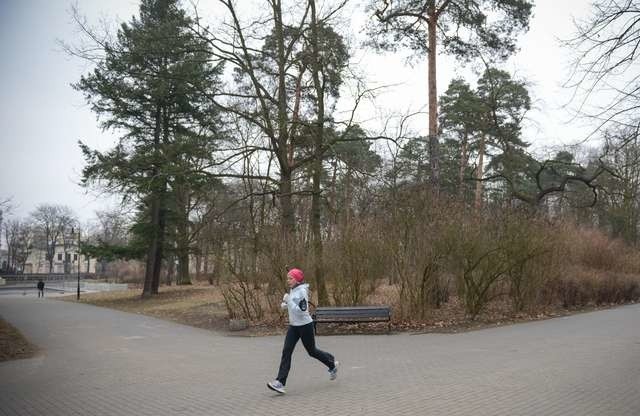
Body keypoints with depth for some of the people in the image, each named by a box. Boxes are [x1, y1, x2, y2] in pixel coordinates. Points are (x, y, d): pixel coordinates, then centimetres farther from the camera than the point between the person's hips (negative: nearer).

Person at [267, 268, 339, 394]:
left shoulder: (302, 291, -19)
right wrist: (285, 304, 5)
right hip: (293, 326, 7)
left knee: (312, 351, 10)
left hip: (305, 326, -7)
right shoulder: (292, 290, 6)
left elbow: (301, 311, -26)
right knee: (286, 352, -6)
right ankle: (280, 383, -10)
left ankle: (332, 364, 37)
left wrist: (288, 300, -25)